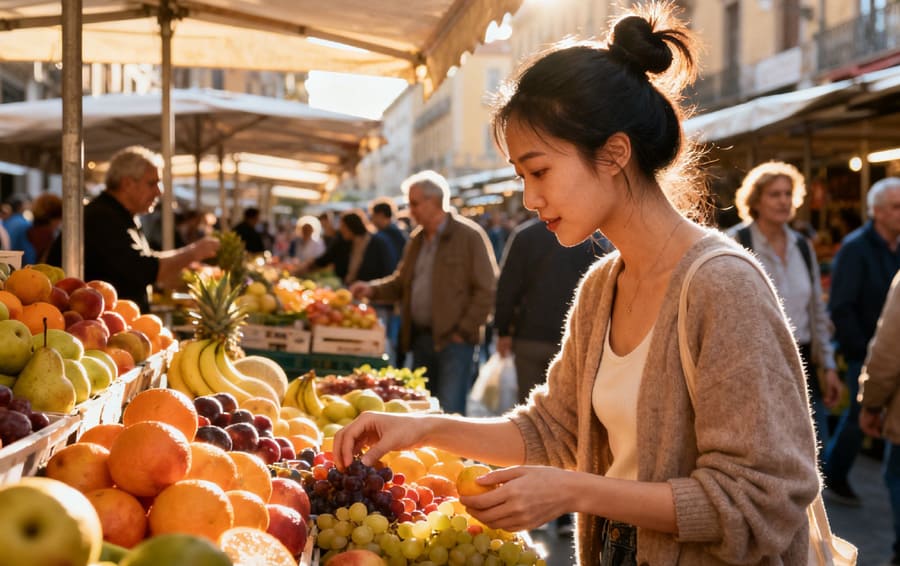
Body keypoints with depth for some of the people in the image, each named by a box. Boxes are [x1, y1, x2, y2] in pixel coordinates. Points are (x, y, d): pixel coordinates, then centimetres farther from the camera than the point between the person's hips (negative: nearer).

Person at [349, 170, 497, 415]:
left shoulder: (469, 236, -6)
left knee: (448, 412, -11)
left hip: (454, 340, -7)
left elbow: (486, 290, -9)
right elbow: (401, 283, 24)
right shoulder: (417, 239, 16)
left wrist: (463, 331, -11)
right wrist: (372, 289, 6)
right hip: (421, 338, 7)